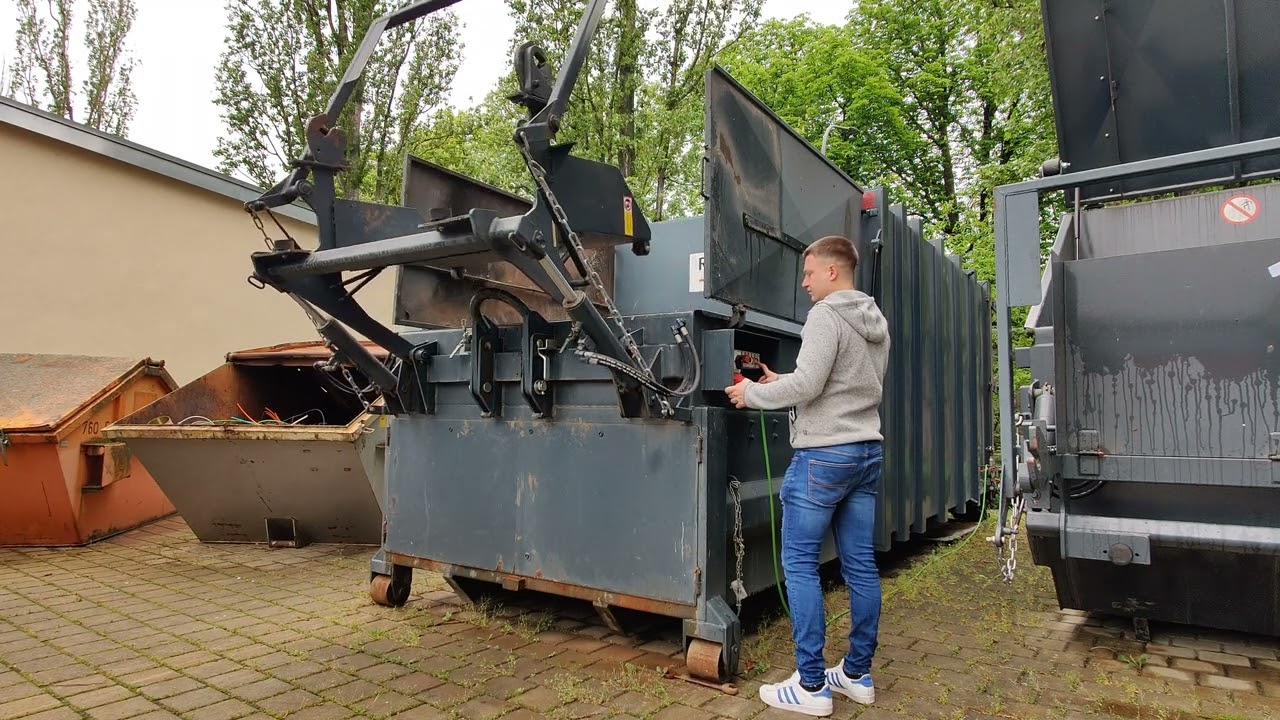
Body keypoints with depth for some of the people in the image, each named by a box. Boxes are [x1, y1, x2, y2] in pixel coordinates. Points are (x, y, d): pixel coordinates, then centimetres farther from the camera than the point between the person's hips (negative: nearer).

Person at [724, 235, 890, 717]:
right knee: (861, 565, 11)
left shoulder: (825, 316, -12)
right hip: (866, 451, 9)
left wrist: (754, 394, -5)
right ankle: (858, 675, 21)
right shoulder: (877, 323, 16)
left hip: (823, 454, -9)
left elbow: (807, 385, -20)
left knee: (799, 563, -2)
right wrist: (780, 384, 16)